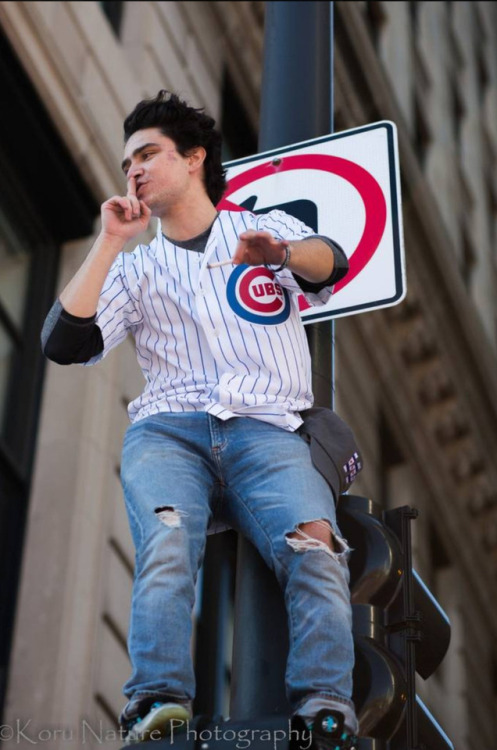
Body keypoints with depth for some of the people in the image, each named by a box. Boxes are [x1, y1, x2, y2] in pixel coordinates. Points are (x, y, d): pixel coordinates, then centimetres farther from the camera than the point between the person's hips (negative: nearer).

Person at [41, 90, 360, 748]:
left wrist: (278, 252, -24)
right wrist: (109, 242, 9)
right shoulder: (135, 270, 26)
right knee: (167, 540, -33)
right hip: (168, 430, 1)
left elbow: (330, 265, -1)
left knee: (315, 542, -31)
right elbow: (64, 345, 10)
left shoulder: (270, 228, 22)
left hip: (267, 429, -1)